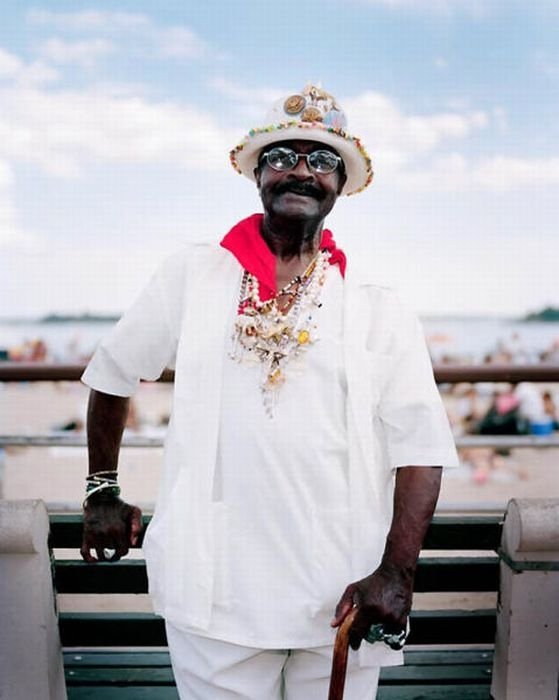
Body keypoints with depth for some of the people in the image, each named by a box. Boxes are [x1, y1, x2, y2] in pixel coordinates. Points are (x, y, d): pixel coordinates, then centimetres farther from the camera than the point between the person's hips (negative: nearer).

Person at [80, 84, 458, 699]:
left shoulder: (380, 312, 3)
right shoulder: (193, 276, 3)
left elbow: (421, 449, -2)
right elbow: (112, 374, 15)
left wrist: (397, 572, -12)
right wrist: (102, 492, 16)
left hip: (342, 600, 1)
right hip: (215, 590, 0)